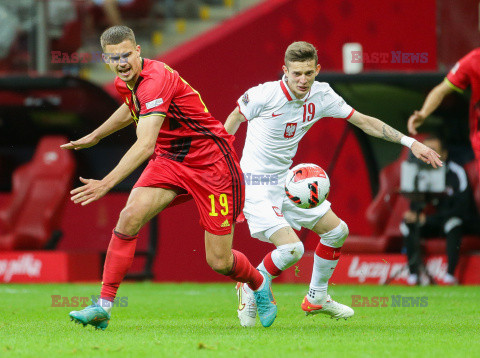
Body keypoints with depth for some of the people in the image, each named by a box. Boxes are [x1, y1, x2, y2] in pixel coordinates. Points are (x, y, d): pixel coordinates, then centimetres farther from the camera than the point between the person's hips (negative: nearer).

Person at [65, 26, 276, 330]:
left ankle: (259, 283, 31)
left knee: (219, 261, -4)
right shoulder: (126, 82, -1)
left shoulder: (155, 80, -30)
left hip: (211, 163, -7)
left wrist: (107, 183, -49)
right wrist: (95, 136, 31)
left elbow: (145, 145, -41)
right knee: (130, 217, -19)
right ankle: (104, 307, -16)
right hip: (168, 160, 7)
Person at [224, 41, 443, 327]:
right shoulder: (265, 95, -21)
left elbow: (363, 121, 4)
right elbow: (235, 119, -2)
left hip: (286, 180, 7)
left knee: (337, 231, 11)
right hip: (255, 184, -7)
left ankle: (316, 298, 29)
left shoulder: (321, 95, -4)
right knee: (291, 249, -23)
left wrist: (410, 142, 0)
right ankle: (250, 290, 4)